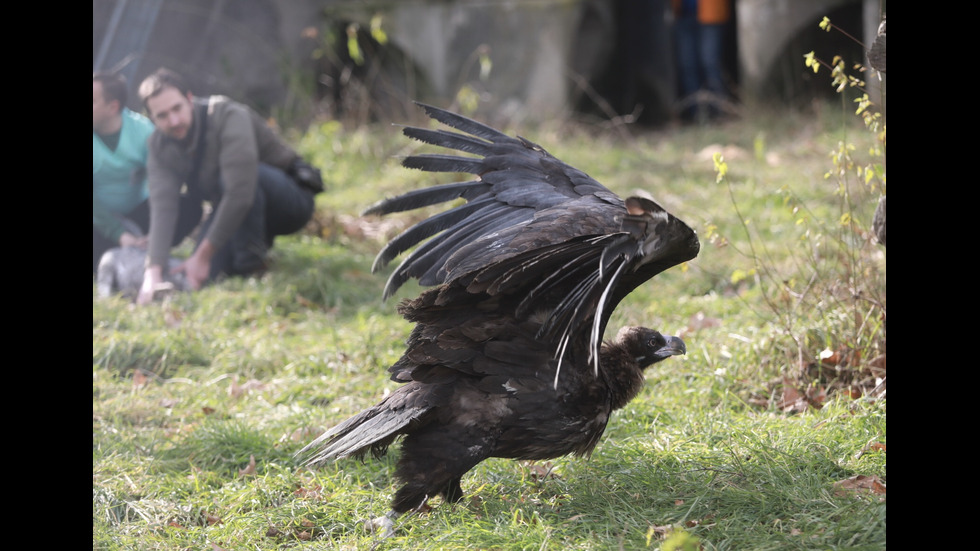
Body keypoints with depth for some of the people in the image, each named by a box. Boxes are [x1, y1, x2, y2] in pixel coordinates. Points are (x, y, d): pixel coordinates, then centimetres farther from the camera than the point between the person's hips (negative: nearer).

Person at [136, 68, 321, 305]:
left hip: (291, 199, -7)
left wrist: (203, 255, -35)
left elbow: (240, 194, -37)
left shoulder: (229, 117, -29)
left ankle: (251, 263, -21)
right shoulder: (159, 145, -9)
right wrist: (153, 272, -37)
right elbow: (163, 206, -22)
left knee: (230, 176, -36)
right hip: (230, 208, 7)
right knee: (205, 273, -14)